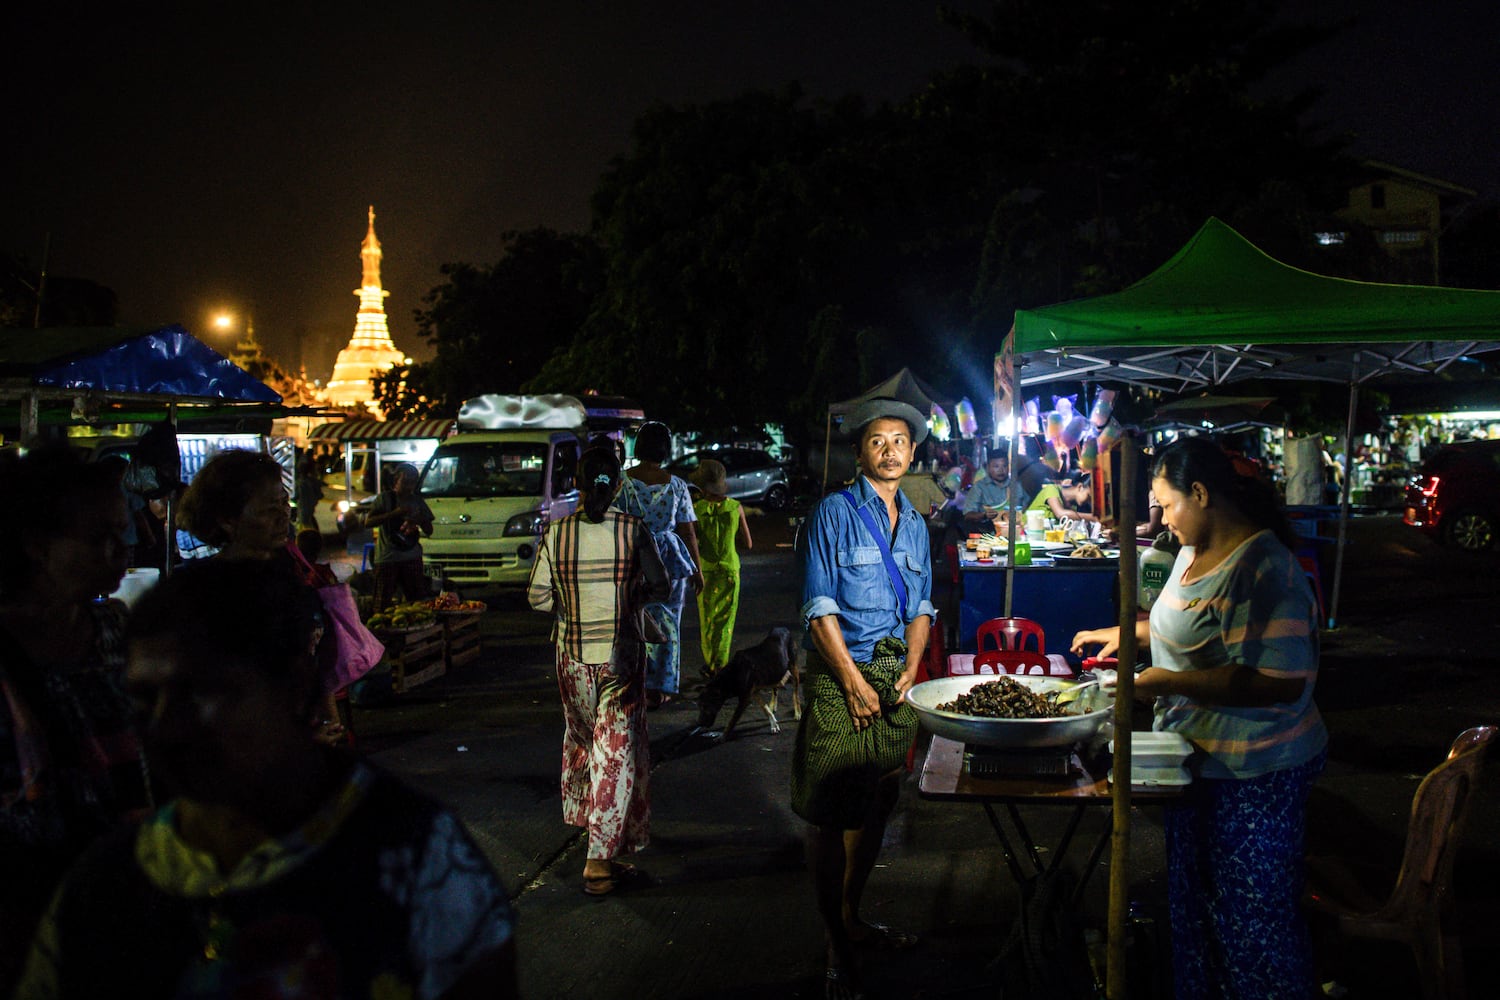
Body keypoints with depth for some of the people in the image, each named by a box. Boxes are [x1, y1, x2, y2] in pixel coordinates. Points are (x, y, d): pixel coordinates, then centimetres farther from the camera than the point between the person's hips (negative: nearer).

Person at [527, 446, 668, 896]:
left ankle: (587, 820, 42)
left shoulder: (557, 532, -5)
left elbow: (538, 597, -1)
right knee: (616, 749, 1)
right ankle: (600, 857, -2)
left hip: (572, 653, 3)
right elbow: (659, 588, -4)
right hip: (620, 654, -3)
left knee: (582, 738, 23)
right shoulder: (633, 530, -10)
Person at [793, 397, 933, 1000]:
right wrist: (854, 680, -14)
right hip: (839, 674, -6)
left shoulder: (915, 524, 15)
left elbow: (921, 606, 18)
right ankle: (837, 949, 5)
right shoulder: (836, 512, -4)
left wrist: (911, 669, 1)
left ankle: (852, 919, 30)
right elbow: (820, 606, -10)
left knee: (875, 806, 14)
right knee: (829, 814, -4)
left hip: (894, 677, 6)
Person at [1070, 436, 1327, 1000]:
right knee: (1193, 897, 22)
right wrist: (1128, 632, 17)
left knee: (1250, 918, 4)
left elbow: (1282, 680, -32)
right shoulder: (1196, 550, 7)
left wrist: (1169, 682, -29)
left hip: (1252, 775, -10)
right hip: (1201, 760, 10)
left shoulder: (1260, 566, -25)